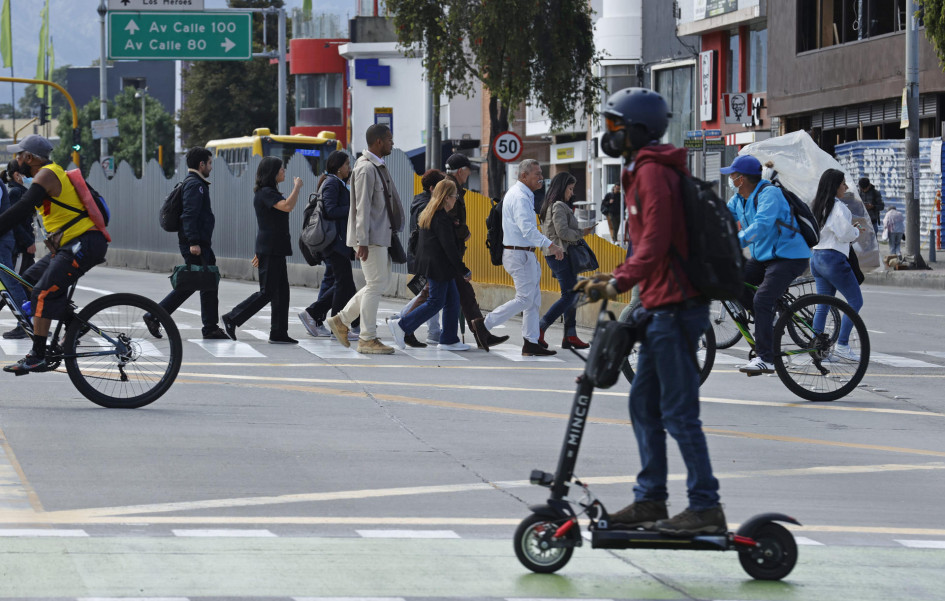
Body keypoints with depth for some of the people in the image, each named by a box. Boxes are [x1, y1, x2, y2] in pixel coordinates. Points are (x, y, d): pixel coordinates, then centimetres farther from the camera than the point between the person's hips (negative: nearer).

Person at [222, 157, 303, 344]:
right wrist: (297, 187, -14)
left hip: (275, 249, 10)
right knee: (267, 292, -7)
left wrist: (260, 252, 25)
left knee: (281, 292, 7)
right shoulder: (265, 193, -14)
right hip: (270, 250, -10)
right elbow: (287, 206, -30)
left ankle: (279, 334, 8)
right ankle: (232, 319, 0)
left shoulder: (270, 192, 18)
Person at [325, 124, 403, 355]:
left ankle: (341, 320, 18)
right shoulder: (366, 168, -15)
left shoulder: (377, 167, 16)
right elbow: (363, 207, -20)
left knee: (381, 282, 13)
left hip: (380, 235, 10)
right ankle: (368, 339, -2)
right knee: (375, 284, -6)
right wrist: (363, 242, -23)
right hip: (371, 237, -10)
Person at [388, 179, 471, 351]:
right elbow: (449, 247, -20)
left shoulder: (428, 213, 12)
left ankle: (450, 340, 13)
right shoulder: (442, 218, -19)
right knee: (436, 302, -4)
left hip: (430, 264, 10)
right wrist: (464, 271, -15)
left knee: (452, 300, 12)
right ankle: (401, 326, -3)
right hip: (439, 266, -10)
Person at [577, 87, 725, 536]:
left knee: (678, 411, -9)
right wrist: (615, 280, 19)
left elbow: (655, 241, -22)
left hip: (674, 307, -11)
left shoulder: (652, 172, -13)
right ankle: (650, 500, 18)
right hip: (662, 305, 11)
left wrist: (618, 283, -25)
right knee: (645, 403, 13)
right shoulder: (643, 171, 20)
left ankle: (705, 507, -7)